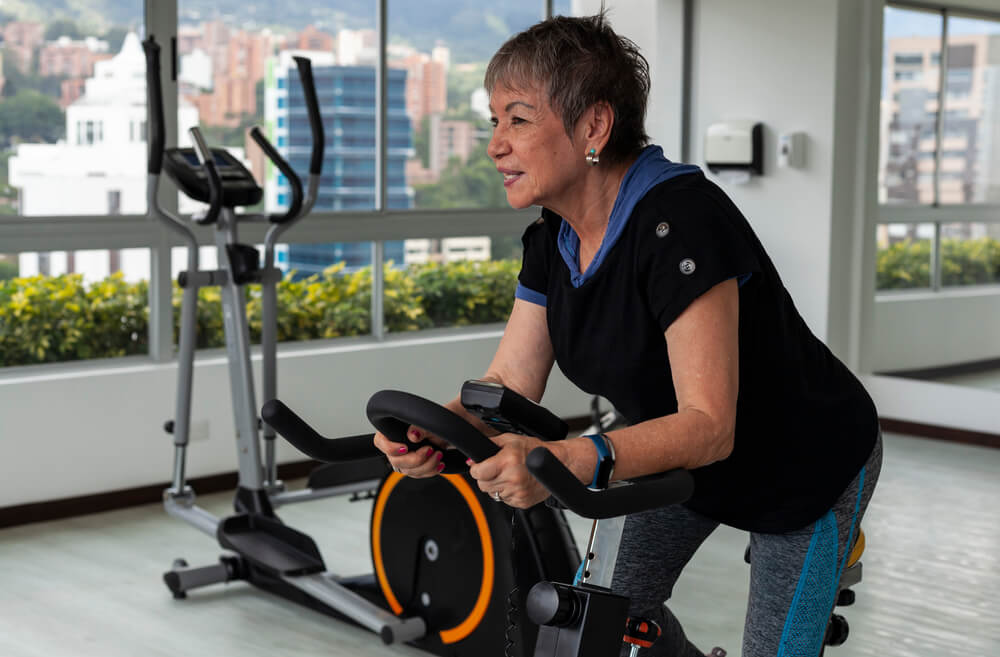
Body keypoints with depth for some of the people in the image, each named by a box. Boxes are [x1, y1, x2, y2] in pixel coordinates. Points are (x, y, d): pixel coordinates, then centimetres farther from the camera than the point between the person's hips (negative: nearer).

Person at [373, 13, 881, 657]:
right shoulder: (555, 239, -10)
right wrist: (431, 431, -31)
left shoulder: (679, 219, -36)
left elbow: (709, 424, -40)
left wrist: (565, 461, -54)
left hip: (809, 470, -7)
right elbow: (511, 381, -10)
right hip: (689, 457, 7)